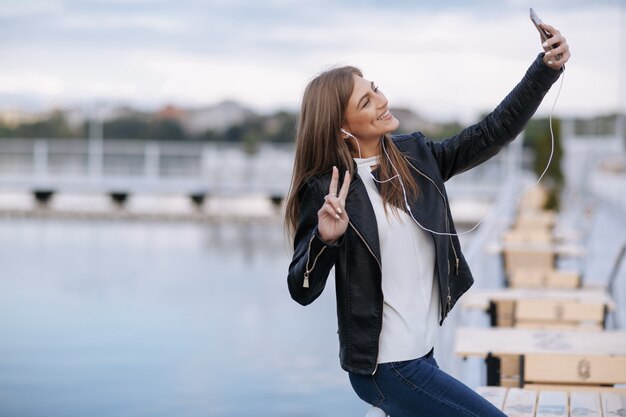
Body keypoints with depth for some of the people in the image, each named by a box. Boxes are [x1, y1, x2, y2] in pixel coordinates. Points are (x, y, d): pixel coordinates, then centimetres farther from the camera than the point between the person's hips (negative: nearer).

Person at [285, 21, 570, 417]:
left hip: (421, 352, 7)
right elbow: (302, 291, -12)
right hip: (386, 368, -7)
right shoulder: (325, 190, -13)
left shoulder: (414, 155, 4)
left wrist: (546, 69, -8)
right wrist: (325, 239, -31)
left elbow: (493, 133, 1)